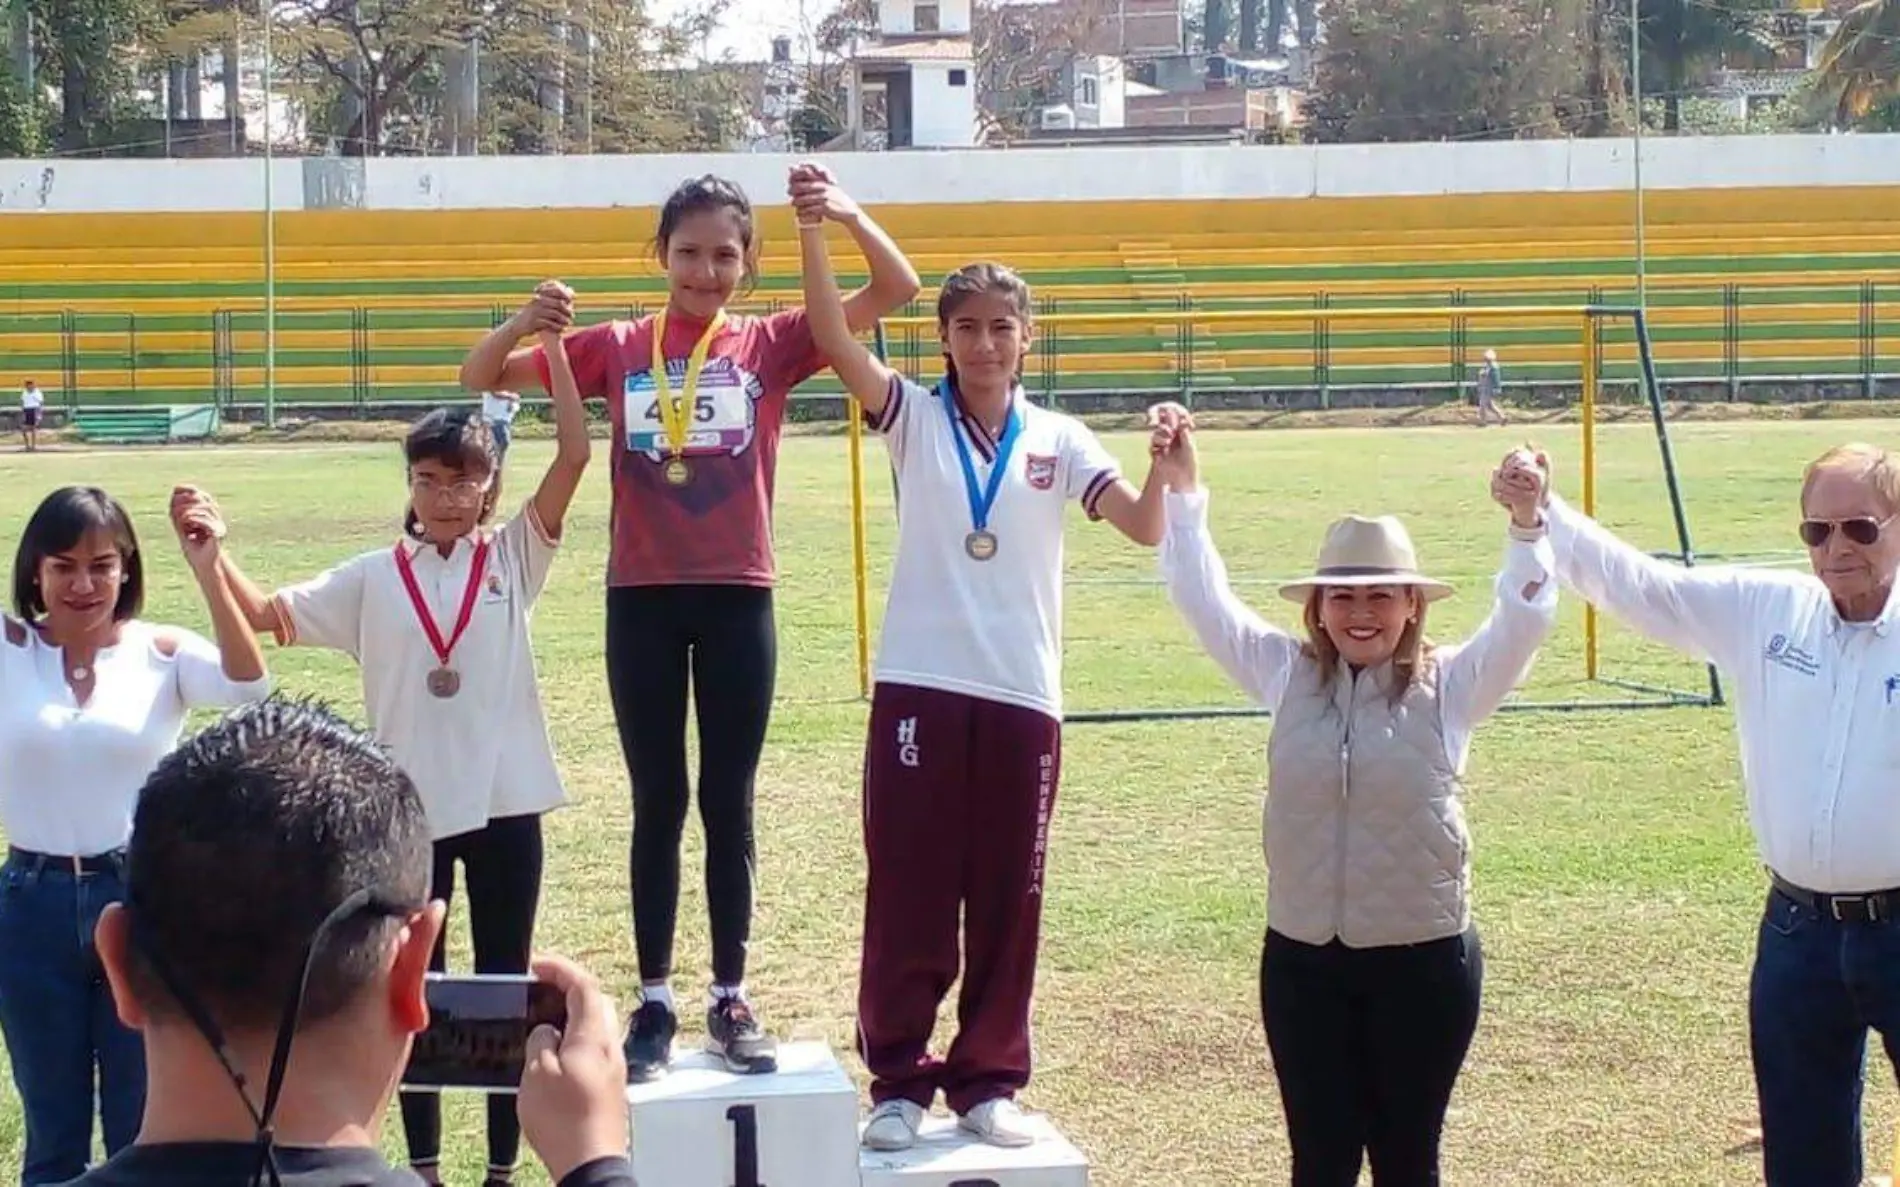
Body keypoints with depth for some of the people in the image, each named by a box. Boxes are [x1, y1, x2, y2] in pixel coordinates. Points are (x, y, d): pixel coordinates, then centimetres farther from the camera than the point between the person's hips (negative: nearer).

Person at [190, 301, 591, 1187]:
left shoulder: (513, 558, 0)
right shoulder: (373, 578, 2)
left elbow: (575, 454, -10)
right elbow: (264, 616, 0)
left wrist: (553, 342, -15)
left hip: (504, 803, -1)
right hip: (410, 808, 1)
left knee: (504, 984, 9)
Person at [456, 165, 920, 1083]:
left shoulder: (771, 345, 0)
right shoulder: (616, 349, 2)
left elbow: (896, 290, -7)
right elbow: (481, 379, 4)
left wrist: (850, 216, -26)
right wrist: (522, 324, -18)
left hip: (738, 599, 0)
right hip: (642, 598, 0)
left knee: (727, 802, 8)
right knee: (658, 803, 7)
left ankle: (731, 1002, 16)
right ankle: (653, 1002, 14)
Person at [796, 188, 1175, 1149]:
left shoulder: (1056, 441, 6)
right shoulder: (914, 419, 2)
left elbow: (1143, 526, -4)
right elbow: (834, 342, -15)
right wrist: (813, 233, -28)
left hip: (1022, 697, 2)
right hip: (919, 690, -2)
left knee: (1007, 899, 7)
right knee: (907, 893, 2)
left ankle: (988, 1081, 19)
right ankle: (898, 1081, 12)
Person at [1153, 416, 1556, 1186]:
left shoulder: (1450, 685, -3)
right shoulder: (1286, 676, 3)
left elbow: (1526, 618, -14)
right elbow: (1204, 601, 0)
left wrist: (1526, 523, -30)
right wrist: (1182, 493, -8)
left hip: (1423, 959, -2)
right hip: (1303, 959, 2)